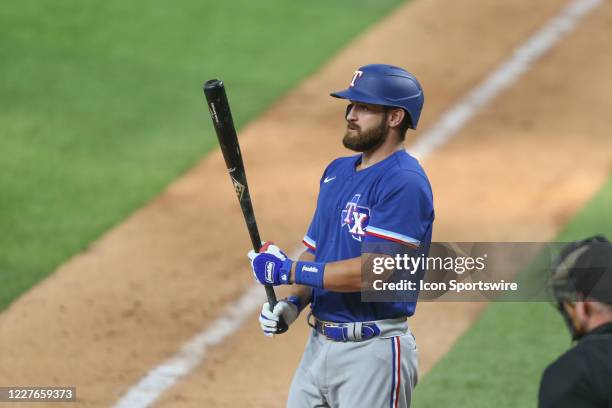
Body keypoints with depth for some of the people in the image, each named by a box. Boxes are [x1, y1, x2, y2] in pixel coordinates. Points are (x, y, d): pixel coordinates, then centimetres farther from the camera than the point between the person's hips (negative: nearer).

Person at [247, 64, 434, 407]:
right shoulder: (337, 172, 14)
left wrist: (287, 270, -16)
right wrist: (294, 303, 2)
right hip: (320, 345, 9)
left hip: (373, 351, -9)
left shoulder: (404, 183, -15)